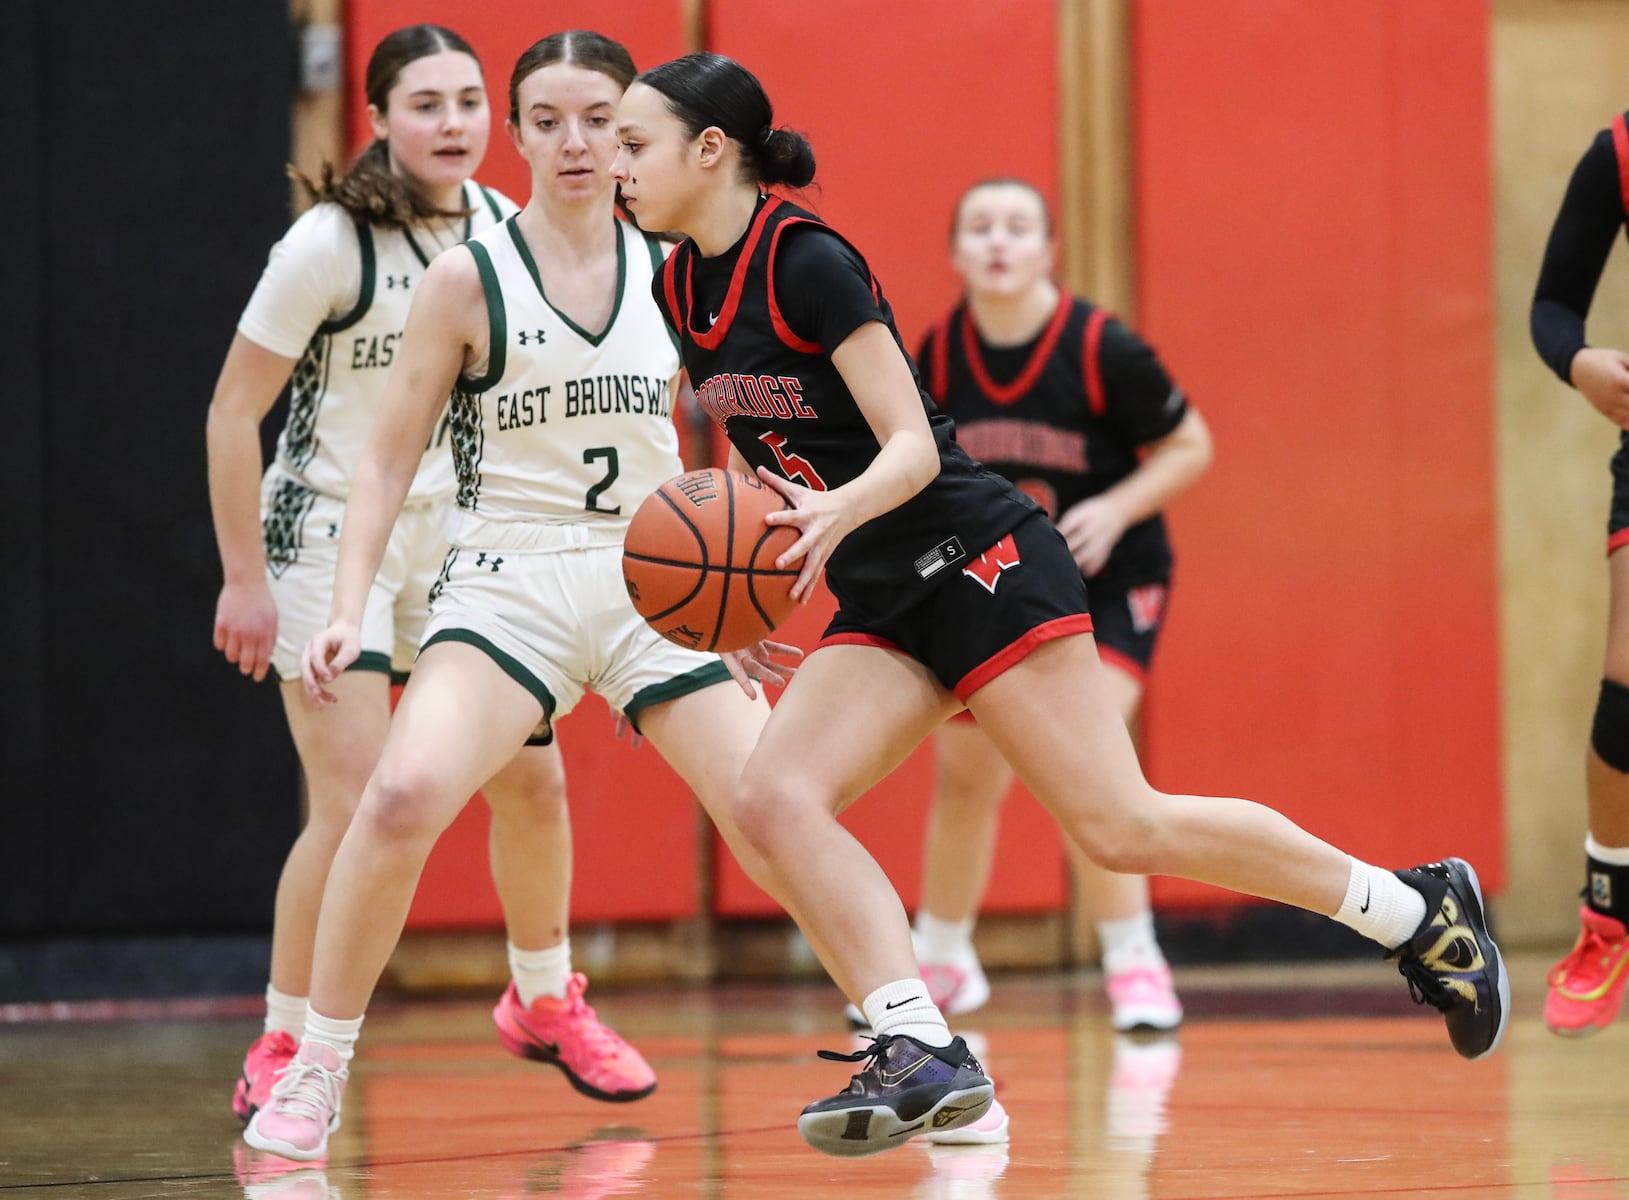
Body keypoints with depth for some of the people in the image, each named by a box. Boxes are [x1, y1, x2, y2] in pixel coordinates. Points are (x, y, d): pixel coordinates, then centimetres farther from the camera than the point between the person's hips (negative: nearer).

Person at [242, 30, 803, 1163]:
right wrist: (349, 611, -9)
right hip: (510, 586, -3)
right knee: (403, 794, -27)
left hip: (654, 586, 3)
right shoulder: (467, 279, -2)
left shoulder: (671, 272, 7)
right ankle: (316, 1070, -12)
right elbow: (390, 457, 2)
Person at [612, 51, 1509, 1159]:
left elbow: (913, 448, -18)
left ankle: (1419, 909, 6)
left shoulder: (807, 261, -16)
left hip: (979, 562, -8)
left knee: (1125, 830, -8)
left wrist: (833, 516, -37)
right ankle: (922, 1055, -16)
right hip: (884, 605, 8)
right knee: (774, 800, -13)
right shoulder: (683, 291, 9)